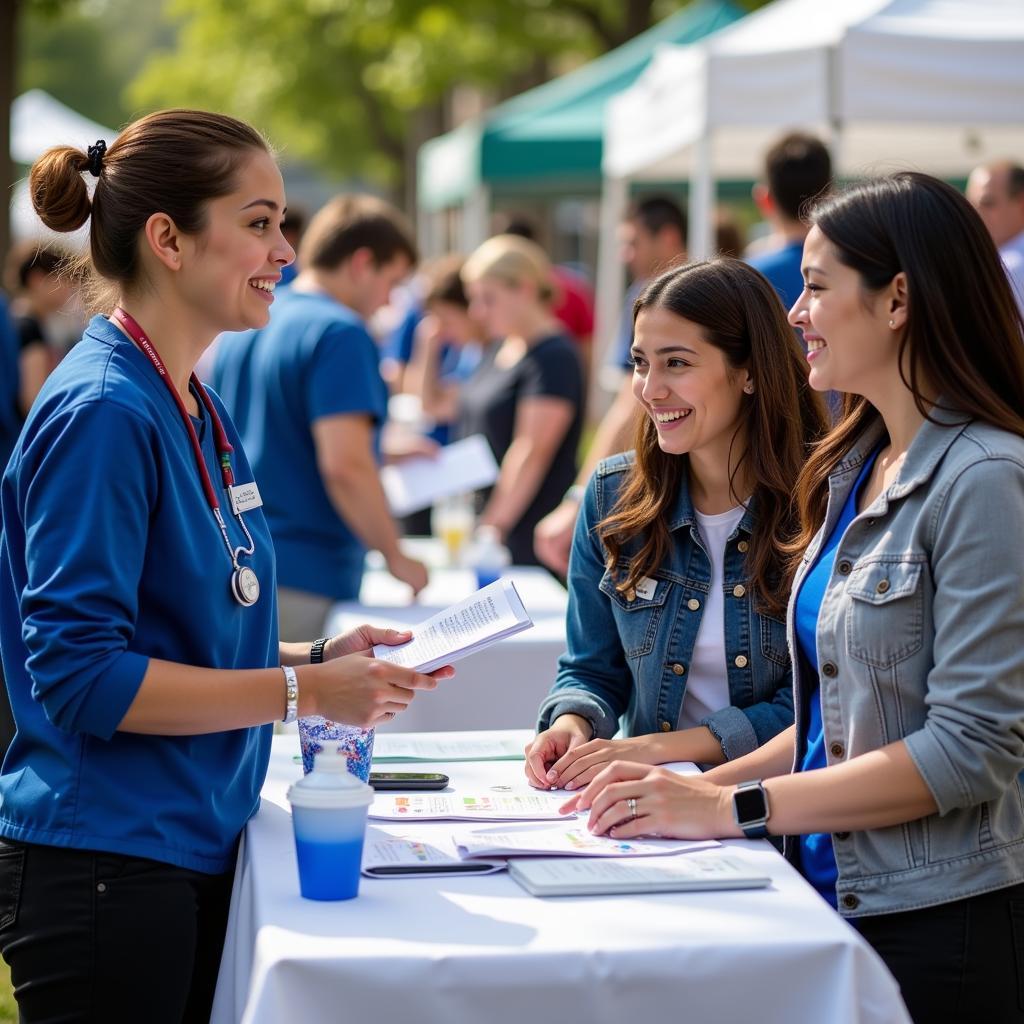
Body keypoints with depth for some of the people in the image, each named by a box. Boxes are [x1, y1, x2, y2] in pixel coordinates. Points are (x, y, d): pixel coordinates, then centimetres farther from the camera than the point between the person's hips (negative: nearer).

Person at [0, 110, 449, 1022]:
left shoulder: (197, 408, 11)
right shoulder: (101, 412, -17)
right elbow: (79, 675, -22)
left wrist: (316, 659, 4)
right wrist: (300, 693, -19)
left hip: (195, 849, 9)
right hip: (108, 866, -9)